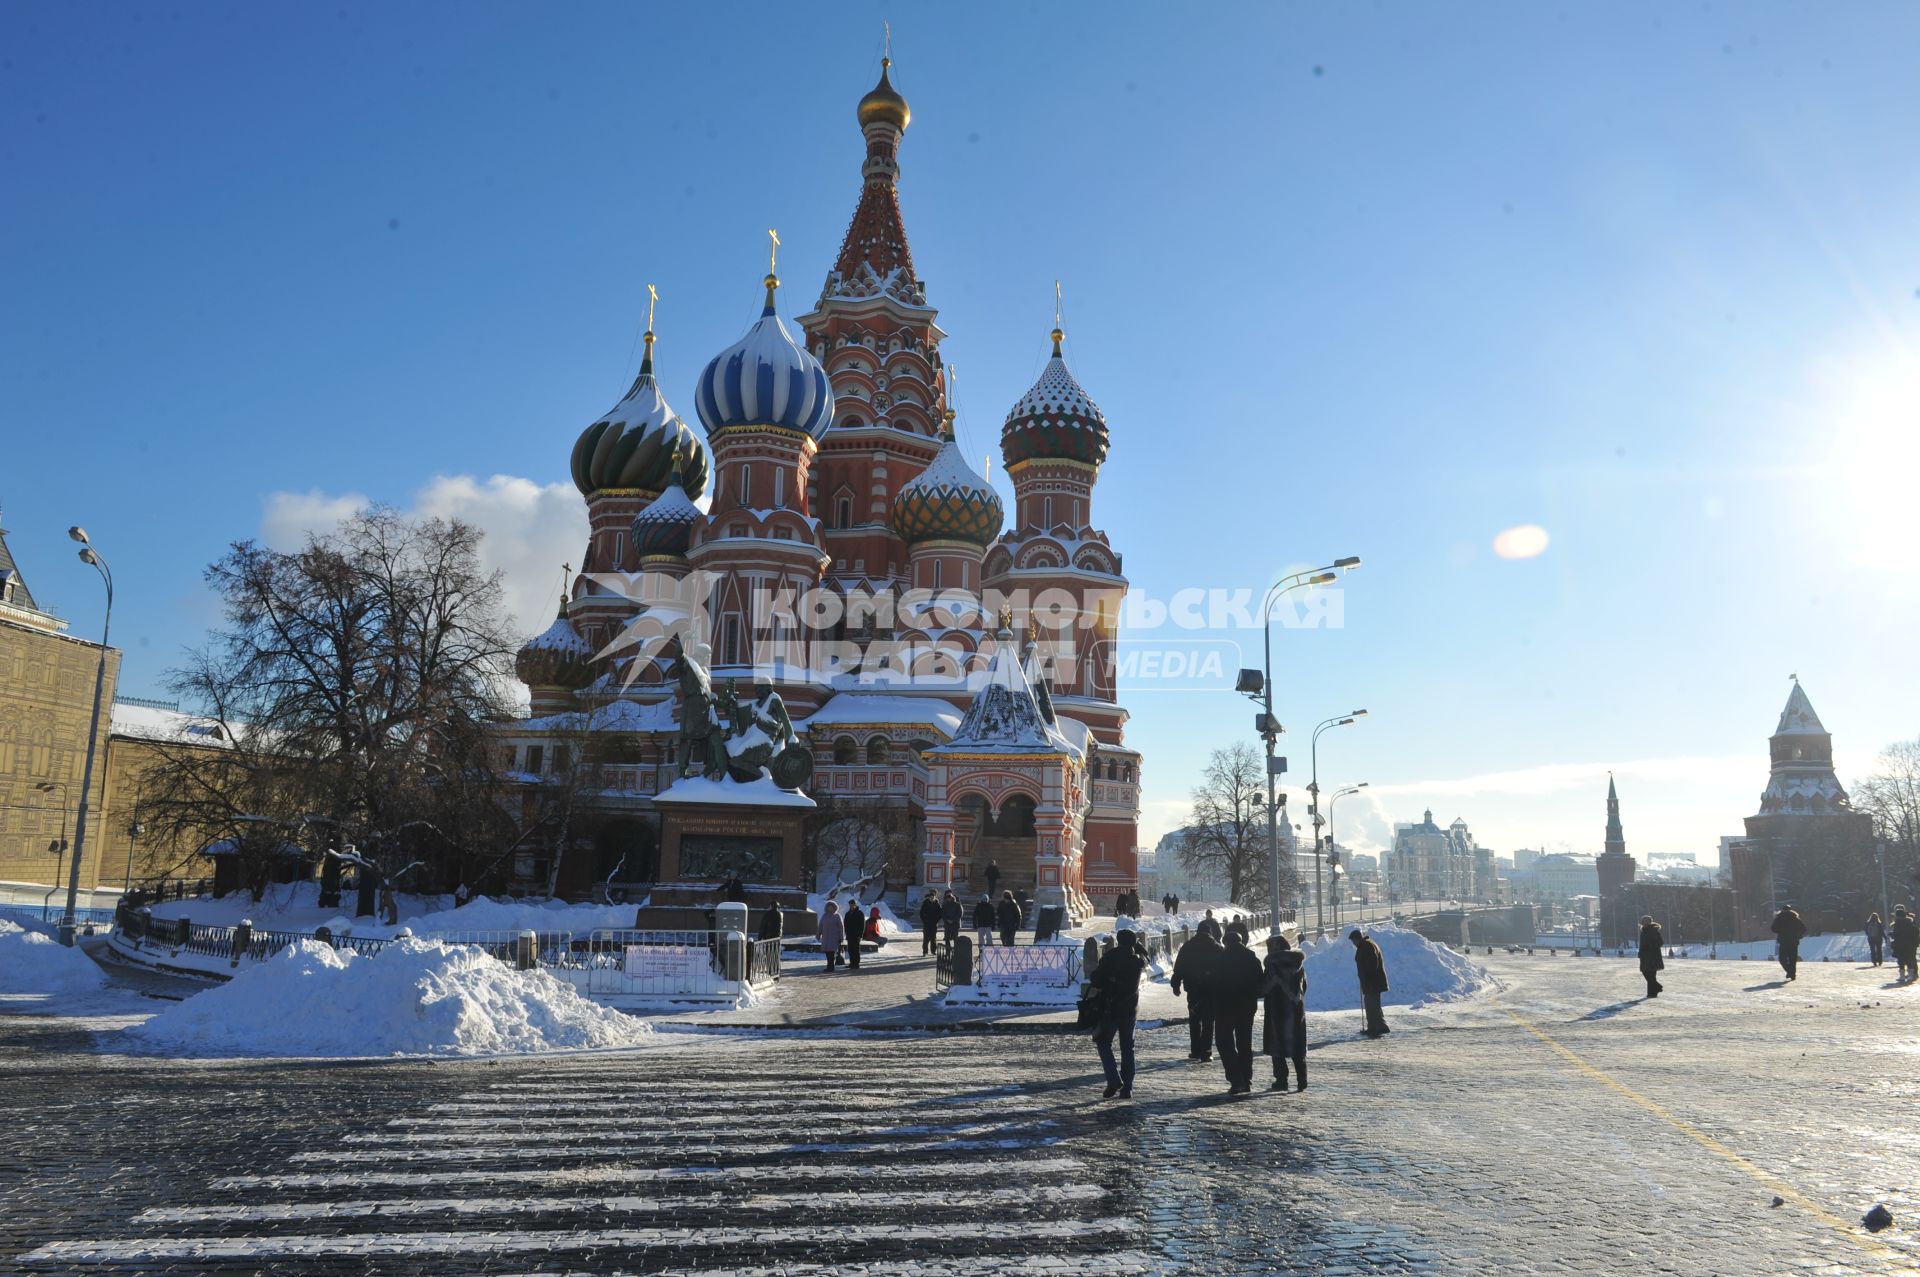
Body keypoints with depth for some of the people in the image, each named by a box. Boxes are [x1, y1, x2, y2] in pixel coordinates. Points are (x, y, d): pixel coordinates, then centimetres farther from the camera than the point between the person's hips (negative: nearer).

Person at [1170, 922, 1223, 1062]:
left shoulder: (1187, 947, 1)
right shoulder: (1217, 948, -1)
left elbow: (1178, 967, 2)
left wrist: (1175, 985, 9)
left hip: (1193, 989, 1)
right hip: (1212, 989, -1)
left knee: (1194, 1020, 13)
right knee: (1208, 1021, 2)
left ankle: (1195, 1051, 12)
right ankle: (1206, 1051, -3)